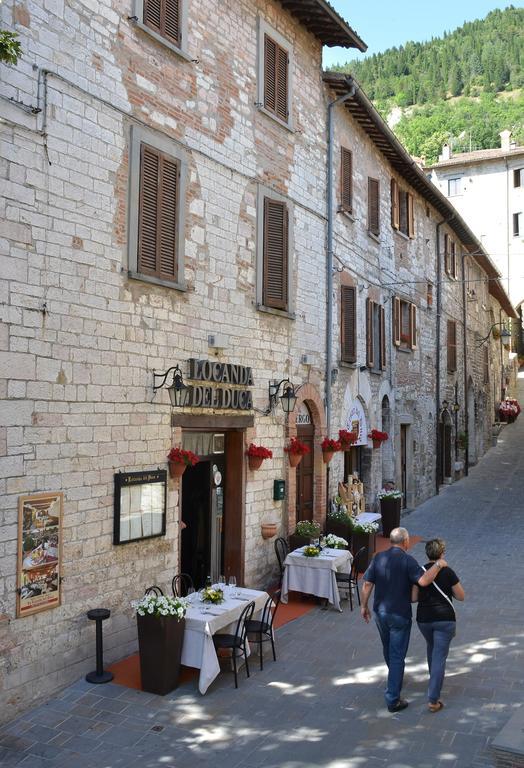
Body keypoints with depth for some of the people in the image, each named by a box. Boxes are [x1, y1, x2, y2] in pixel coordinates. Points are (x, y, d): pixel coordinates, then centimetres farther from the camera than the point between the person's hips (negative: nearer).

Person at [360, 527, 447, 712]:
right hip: (400, 615, -5)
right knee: (397, 655, 2)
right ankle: (393, 699, 4)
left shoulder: (378, 558, -2)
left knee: (388, 649, 26)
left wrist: (364, 606, 9)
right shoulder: (408, 560, -17)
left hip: (380, 612, 6)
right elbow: (423, 581, -30)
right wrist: (438, 564, -16)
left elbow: (367, 584, -2)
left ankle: (395, 676, 51)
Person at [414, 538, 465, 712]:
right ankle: (433, 700, -6)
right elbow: (461, 596, -4)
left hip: (423, 619, 4)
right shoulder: (447, 572, -10)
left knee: (432, 647, 30)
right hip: (444, 619, -3)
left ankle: (434, 678, 47)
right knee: (440, 657, -2)